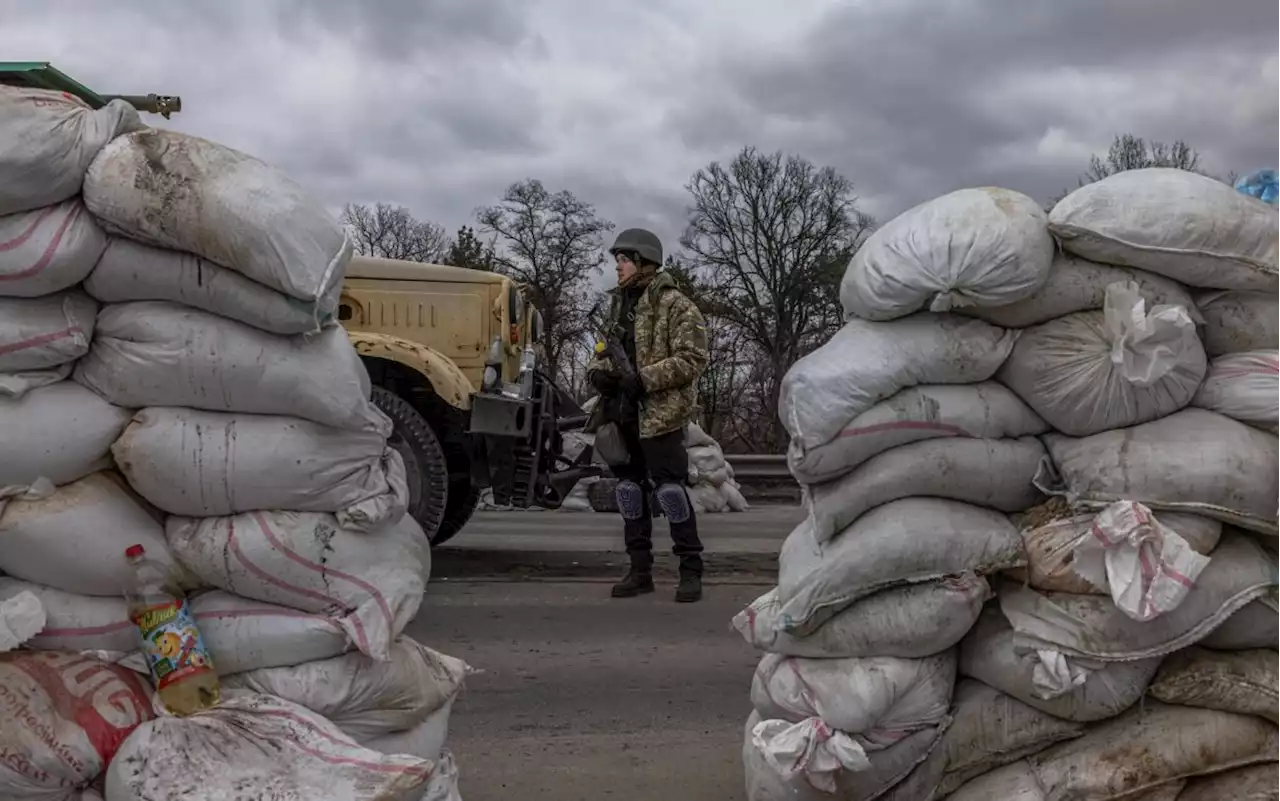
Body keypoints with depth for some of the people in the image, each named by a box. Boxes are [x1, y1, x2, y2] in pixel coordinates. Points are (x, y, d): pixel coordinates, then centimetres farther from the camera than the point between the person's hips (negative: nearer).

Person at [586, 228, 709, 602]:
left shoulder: (675, 305, -8)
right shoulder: (619, 304, 15)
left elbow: (692, 359, -15)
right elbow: (603, 351, 22)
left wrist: (643, 379, -21)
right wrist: (599, 371, -1)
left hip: (660, 414, -8)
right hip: (622, 414, 8)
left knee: (668, 487, -6)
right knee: (630, 487, 11)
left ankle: (691, 570, 6)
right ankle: (640, 569, 21)